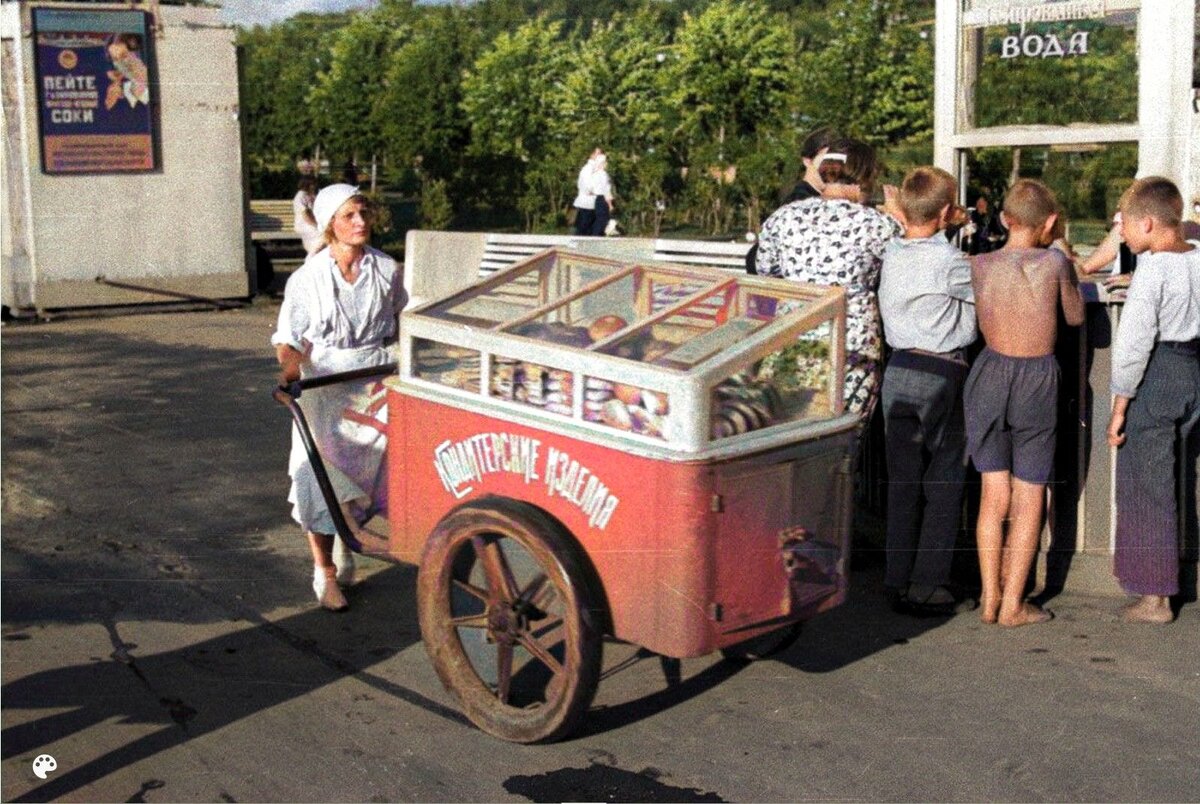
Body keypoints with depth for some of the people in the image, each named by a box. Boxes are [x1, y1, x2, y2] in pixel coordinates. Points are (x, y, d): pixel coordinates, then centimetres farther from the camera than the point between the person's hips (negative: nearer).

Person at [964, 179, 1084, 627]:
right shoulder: (1054, 262, -10)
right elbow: (1076, 317, 6)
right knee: (1028, 500, 8)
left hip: (990, 374, 2)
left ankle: (989, 599, 14)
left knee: (994, 496, 12)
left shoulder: (980, 265, -4)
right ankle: (1013, 605, 11)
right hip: (1038, 380, -2)